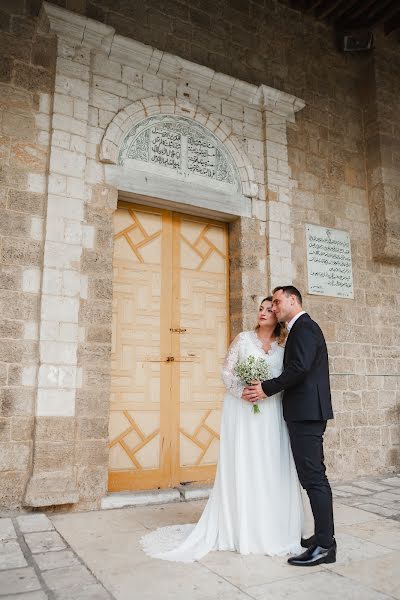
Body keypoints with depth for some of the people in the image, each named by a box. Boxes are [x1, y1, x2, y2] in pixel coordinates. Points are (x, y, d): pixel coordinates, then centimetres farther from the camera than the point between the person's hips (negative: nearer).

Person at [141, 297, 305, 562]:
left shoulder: (284, 346, 8)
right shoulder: (244, 338, 4)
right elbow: (227, 371, 1)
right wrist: (241, 391, -14)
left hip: (270, 413, 2)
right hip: (241, 410, -1)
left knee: (271, 468, 3)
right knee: (240, 466, 3)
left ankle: (271, 529, 19)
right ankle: (241, 529, 16)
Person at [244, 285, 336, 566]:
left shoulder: (304, 327, -11)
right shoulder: (303, 328, 20)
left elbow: (299, 368, -22)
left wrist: (266, 388, -15)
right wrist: (271, 388, 12)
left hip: (306, 412, -11)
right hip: (309, 411, 11)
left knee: (312, 476, -6)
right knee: (315, 474, 15)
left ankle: (325, 545, 2)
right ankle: (324, 535, 25)